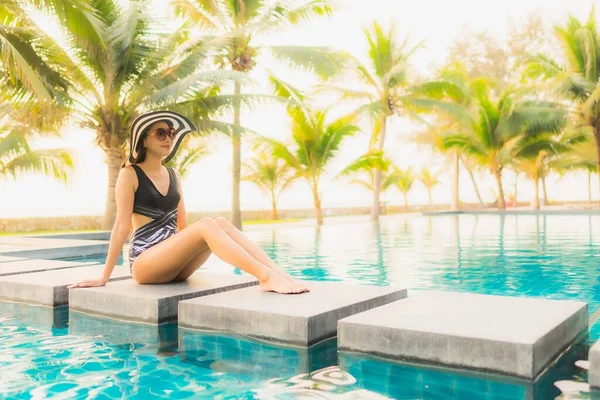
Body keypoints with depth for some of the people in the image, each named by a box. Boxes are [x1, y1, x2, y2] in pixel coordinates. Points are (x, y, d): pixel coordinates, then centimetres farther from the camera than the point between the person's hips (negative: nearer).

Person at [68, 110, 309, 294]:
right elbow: (122, 225, -7)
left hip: (175, 264, 6)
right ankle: (265, 277, -41)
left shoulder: (173, 175, 15)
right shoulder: (130, 174, -3)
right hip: (144, 263, -5)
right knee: (206, 225, -28)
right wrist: (104, 277, -8)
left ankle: (280, 274, -31)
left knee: (221, 223, -20)